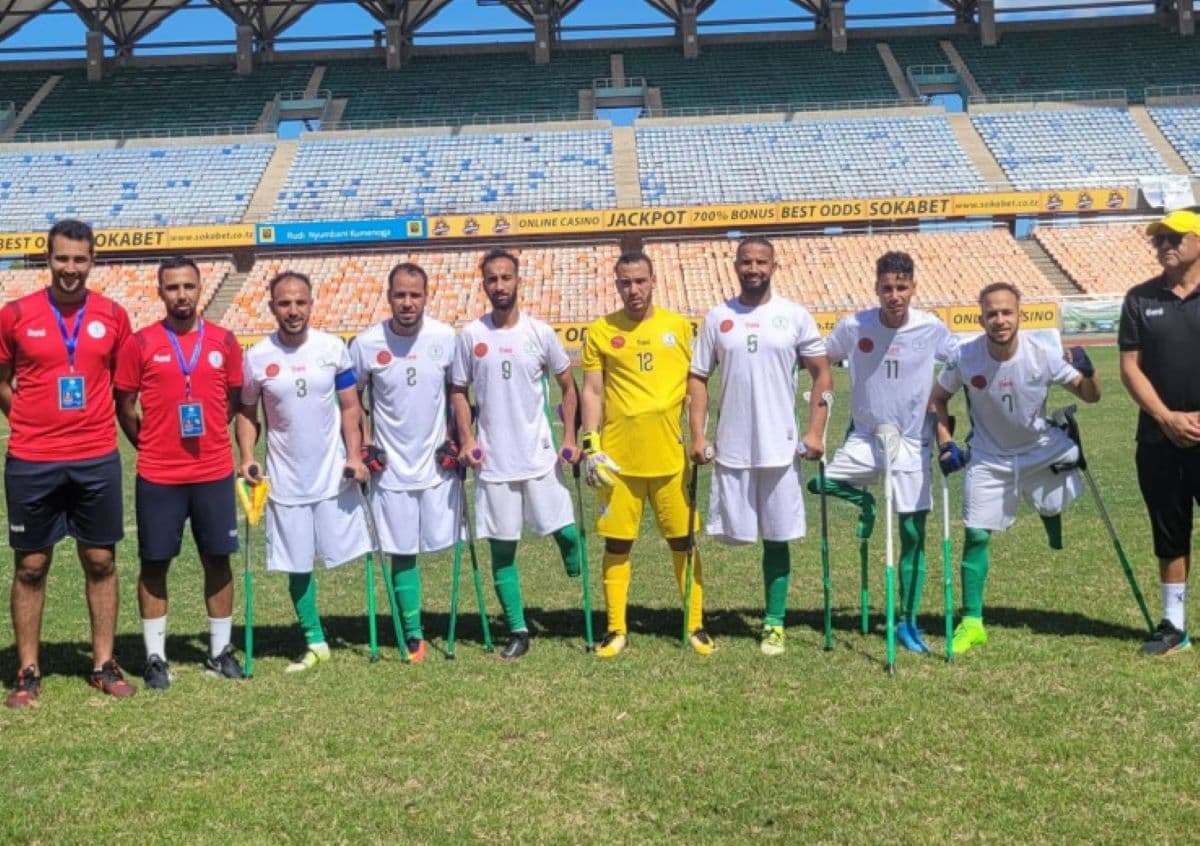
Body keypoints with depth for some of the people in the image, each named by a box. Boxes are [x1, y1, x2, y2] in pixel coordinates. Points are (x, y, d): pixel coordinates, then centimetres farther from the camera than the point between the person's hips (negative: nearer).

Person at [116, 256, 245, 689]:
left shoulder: (223, 341, 2)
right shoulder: (140, 344, -4)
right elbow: (124, 405, 4)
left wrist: (209, 437, 11)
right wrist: (150, 446, 6)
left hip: (215, 473, 2)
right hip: (158, 476, -2)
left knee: (217, 560, 8)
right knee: (154, 564, 5)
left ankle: (220, 650, 20)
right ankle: (155, 657, 15)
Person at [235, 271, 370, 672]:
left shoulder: (333, 348, -3)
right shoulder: (256, 357, -4)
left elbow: (350, 407, 2)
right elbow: (247, 412, 6)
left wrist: (354, 455, -9)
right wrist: (247, 457, -8)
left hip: (334, 474, -1)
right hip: (286, 481, 1)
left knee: (350, 553, 2)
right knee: (298, 567, 8)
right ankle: (315, 643, 23)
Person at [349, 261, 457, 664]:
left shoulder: (445, 337, -5)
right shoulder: (366, 343, -8)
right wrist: (362, 443, -3)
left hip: (437, 461, 1)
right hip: (390, 466, -1)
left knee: (444, 542, 5)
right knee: (402, 552, 4)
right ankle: (413, 635, 16)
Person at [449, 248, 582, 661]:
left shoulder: (540, 332, -1)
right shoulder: (471, 335, 0)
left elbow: (568, 385, 6)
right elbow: (458, 391, 7)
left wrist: (570, 437, -2)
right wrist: (466, 438, -6)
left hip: (540, 456, -1)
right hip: (492, 461, 1)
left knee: (565, 531, -2)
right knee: (502, 547, 4)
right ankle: (517, 631, 15)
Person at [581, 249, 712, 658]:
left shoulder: (679, 326, 5)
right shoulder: (600, 331, 3)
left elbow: (695, 385, 10)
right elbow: (592, 391, 4)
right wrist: (590, 444, -5)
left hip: (671, 453, 1)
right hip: (617, 455, 0)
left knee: (683, 541, 7)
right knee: (617, 543, 5)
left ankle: (695, 625, 19)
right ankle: (616, 628, 16)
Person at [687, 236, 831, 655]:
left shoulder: (795, 316, 1)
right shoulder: (717, 318, 4)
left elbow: (822, 373, 3)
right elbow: (698, 378, 6)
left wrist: (815, 432, -6)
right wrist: (697, 435, -3)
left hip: (781, 447, -1)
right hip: (730, 448, 1)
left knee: (777, 538, 4)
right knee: (732, 533, 5)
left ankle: (774, 623, 14)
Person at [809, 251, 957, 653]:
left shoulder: (932, 329, -10)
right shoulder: (853, 326, -10)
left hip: (912, 443, -1)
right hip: (864, 439, 1)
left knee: (913, 534, 0)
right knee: (820, 482, -22)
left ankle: (908, 622, 13)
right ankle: (862, 500, 12)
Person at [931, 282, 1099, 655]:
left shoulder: (1044, 354, -20)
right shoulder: (965, 358, -19)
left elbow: (1090, 395, -10)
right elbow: (937, 398, -1)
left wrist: (1088, 373, -31)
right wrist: (945, 443, -11)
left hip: (1044, 452, 1)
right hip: (989, 459, -1)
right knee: (975, 535, -5)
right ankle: (972, 622, 4)